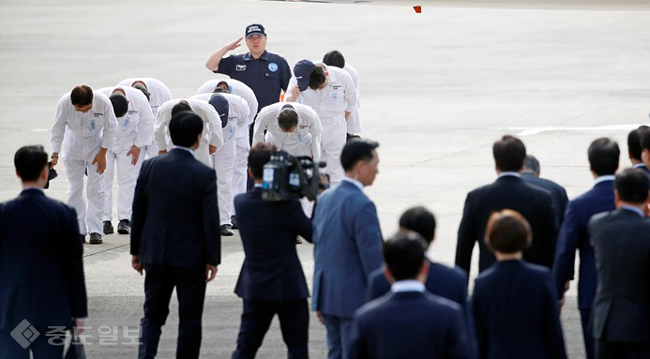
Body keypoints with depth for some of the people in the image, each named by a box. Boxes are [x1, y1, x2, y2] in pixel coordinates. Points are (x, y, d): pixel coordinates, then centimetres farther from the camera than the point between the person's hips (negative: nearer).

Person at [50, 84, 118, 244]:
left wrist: (102, 153, -10)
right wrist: (55, 155, -13)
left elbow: (110, 128, -13)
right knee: (74, 187, 3)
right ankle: (78, 230, 10)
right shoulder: (64, 103, -28)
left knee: (95, 187, -5)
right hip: (73, 141, 1)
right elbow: (58, 130, -13)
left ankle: (95, 230, -1)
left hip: (95, 141, -1)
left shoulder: (103, 102, -30)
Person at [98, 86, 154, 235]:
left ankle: (124, 219, 0)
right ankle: (105, 219, -4)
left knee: (127, 180, -3)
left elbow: (146, 123, -8)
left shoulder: (139, 99, -25)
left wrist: (138, 146, -5)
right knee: (104, 179, -6)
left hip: (126, 143, 1)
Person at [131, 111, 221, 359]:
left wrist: (136, 251, 13)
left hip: (155, 255, 3)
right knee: (190, 320, 8)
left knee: (153, 314, 12)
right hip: (191, 257, -3)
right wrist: (213, 259, -3)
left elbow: (138, 211, 4)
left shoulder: (150, 167, -2)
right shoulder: (204, 175, -14)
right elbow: (211, 220, -12)